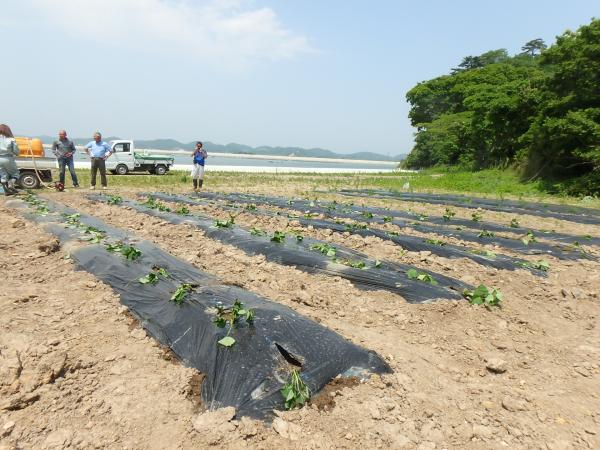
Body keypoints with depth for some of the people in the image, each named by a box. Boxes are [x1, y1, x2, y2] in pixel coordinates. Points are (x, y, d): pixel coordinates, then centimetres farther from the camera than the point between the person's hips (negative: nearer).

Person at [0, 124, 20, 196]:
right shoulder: (10, 139, -8)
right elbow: (16, 151, -8)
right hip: (8, 159, -3)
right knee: (15, 173, 15)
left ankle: (6, 191, 16)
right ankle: (11, 184, -8)